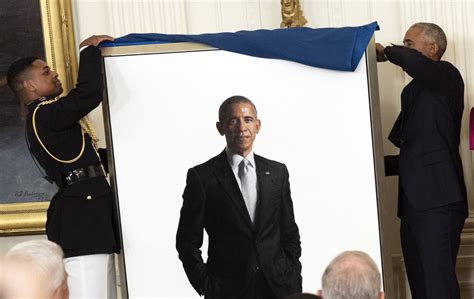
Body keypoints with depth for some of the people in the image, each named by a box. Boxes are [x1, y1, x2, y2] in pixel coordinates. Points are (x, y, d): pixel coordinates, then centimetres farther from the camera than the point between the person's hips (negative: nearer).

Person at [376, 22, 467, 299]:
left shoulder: (446, 77, -3)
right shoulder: (416, 92, 21)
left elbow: (414, 61, -26)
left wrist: (387, 52, -9)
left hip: (439, 201, -9)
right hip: (415, 203, 9)